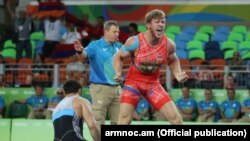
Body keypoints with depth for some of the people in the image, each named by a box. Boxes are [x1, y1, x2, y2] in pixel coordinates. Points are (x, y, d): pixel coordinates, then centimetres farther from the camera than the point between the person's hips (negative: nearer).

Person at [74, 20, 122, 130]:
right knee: (98, 121, -8)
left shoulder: (118, 46, 10)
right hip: (100, 88, -6)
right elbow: (83, 56, -23)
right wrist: (79, 51, -46)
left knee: (118, 121, 10)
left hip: (116, 88, 6)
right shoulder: (95, 46, -8)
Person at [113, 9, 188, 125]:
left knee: (175, 117, -4)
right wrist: (118, 73, -22)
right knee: (124, 118, -11)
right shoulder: (135, 42, -20)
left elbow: (173, 61, 12)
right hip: (133, 82, -3)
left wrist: (178, 74, -7)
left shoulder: (168, 44, -11)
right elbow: (118, 57, -4)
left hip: (153, 84, 3)